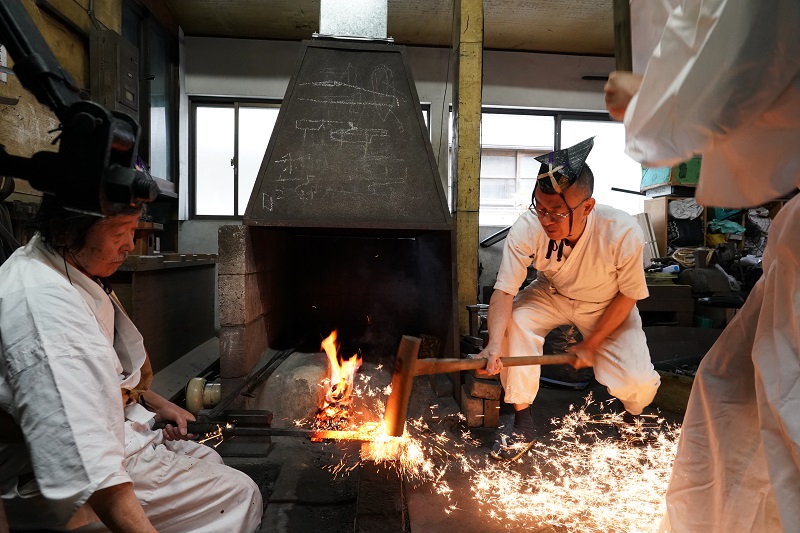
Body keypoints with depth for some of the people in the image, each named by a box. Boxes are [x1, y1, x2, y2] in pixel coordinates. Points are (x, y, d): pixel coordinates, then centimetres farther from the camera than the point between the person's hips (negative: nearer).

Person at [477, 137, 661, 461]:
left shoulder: (623, 234, -33)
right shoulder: (527, 229, -31)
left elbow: (628, 294, -17)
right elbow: (504, 291, -29)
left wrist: (591, 344, -17)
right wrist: (495, 344, -46)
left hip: (608, 305, -1)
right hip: (552, 295, 2)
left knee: (638, 384, -20)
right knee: (513, 321, -29)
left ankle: (632, 414, 23)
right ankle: (522, 423, -9)